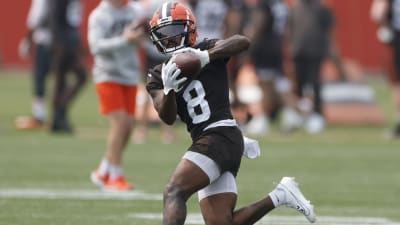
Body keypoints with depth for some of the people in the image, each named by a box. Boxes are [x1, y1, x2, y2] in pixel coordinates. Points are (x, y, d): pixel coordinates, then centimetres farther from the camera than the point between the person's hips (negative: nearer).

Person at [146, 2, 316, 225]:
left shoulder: (206, 49, 3)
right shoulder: (159, 76, 15)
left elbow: (242, 42, -17)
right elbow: (168, 117, -1)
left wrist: (206, 57, -31)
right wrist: (169, 90, -21)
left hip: (221, 135, -7)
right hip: (205, 140, 7)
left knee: (174, 192, -22)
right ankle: (280, 196, 14)